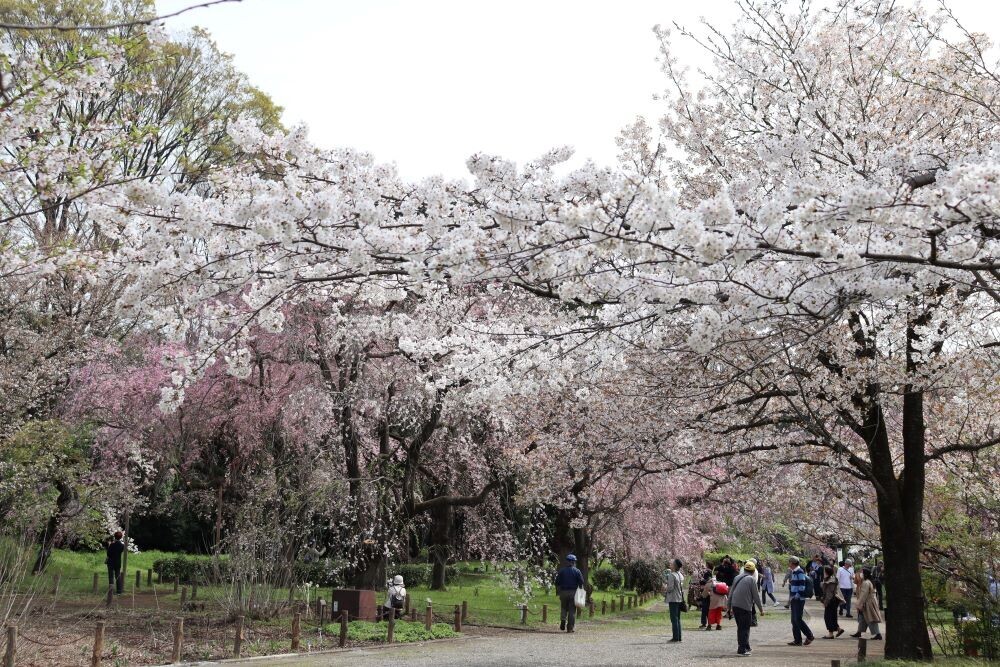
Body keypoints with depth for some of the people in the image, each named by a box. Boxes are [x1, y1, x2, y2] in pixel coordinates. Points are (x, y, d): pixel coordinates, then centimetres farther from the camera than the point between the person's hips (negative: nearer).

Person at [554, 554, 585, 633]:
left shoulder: (562, 571, 4)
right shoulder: (577, 571, 1)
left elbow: (557, 583, 3)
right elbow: (581, 583, -3)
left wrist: (558, 592, 11)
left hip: (563, 592, 1)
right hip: (573, 592, -1)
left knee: (563, 608, 16)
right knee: (572, 610, 3)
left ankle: (563, 622, -6)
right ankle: (570, 628, 2)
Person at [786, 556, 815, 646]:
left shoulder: (800, 572, -14)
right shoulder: (793, 572, 15)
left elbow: (802, 586, -20)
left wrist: (797, 596, -20)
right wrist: (791, 598, 18)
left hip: (799, 599, -9)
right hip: (794, 599, 9)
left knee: (798, 619, -9)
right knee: (794, 620, 8)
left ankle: (809, 636, 5)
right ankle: (797, 640, 12)